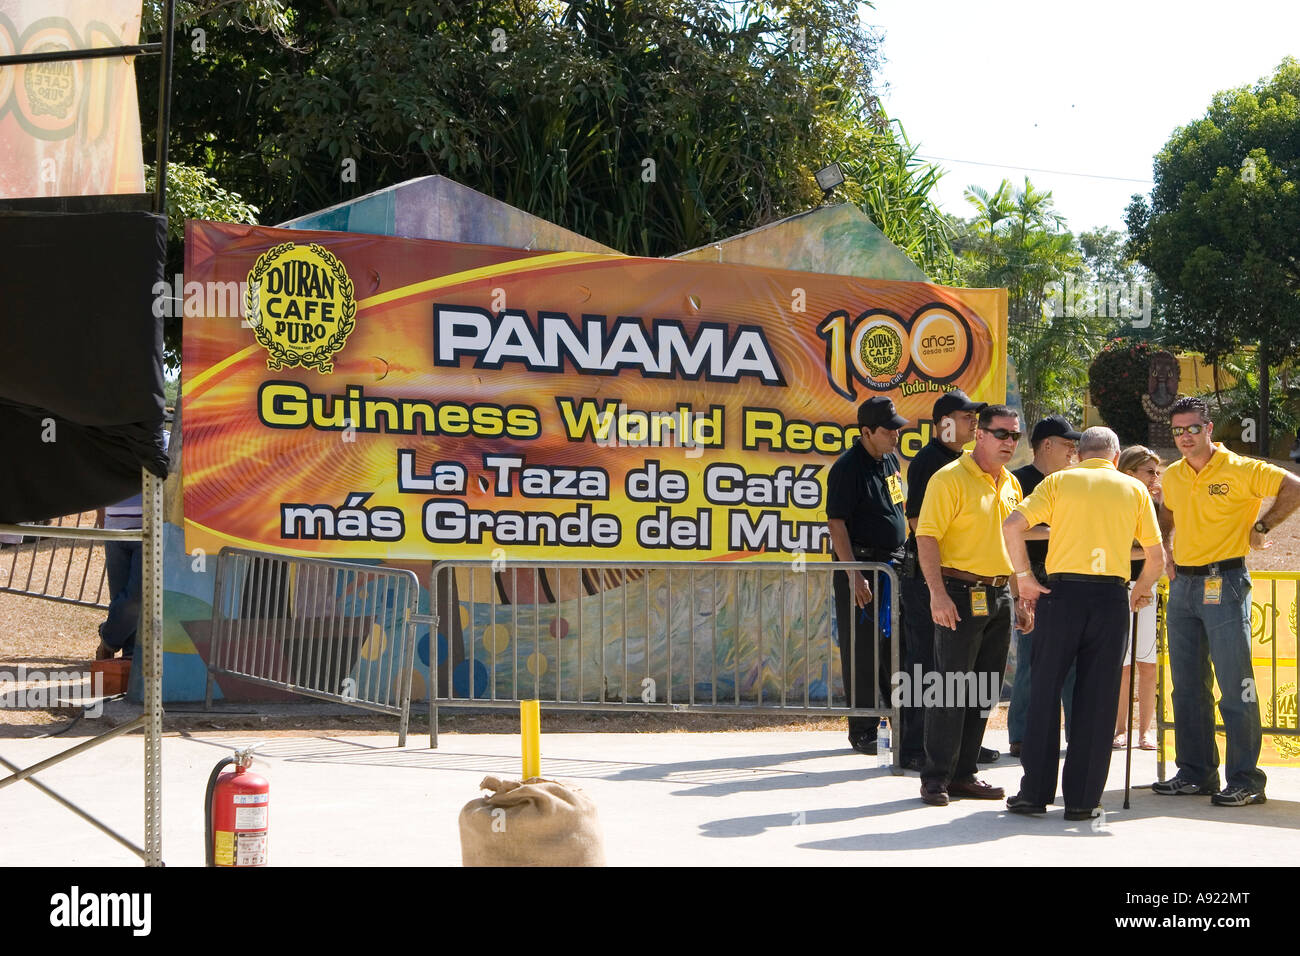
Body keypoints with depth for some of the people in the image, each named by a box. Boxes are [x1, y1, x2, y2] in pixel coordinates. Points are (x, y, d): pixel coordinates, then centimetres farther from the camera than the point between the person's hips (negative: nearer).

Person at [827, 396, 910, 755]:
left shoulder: (891, 460, 12)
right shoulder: (847, 468, -13)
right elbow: (837, 523, -17)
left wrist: (905, 559, 19)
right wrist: (854, 576, -23)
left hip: (893, 564, 8)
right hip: (860, 565, -7)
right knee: (862, 653, -2)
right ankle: (863, 732, 6)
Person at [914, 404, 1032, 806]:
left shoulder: (1011, 484, 15)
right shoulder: (951, 478, -9)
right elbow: (927, 536, -15)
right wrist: (938, 593, -24)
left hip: (999, 596, 7)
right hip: (961, 594, -7)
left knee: (984, 691, 9)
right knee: (951, 688, -6)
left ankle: (964, 773, 17)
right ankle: (936, 778, 1)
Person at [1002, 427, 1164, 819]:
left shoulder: (1058, 481, 8)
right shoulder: (1134, 489, 11)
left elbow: (1012, 525, -5)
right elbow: (1156, 554, 9)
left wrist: (1024, 575, 2)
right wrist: (1142, 590, 25)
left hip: (1062, 592, 0)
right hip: (1111, 598, 1)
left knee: (1045, 692, 7)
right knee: (1097, 699, 5)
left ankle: (1035, 791, 7)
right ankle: (1082, 799, 6)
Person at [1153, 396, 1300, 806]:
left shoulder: (1238, 469, -9)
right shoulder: (1172, 476, 11)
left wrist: (1261, 527, -10)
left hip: (1224, 584, -7)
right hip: (1182, 585, 7)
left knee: (1235, 684, -8)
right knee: (1187, 686, 10)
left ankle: (1245, 779, -5)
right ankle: (1195, 772, 18)